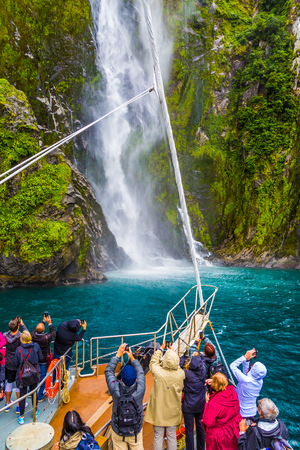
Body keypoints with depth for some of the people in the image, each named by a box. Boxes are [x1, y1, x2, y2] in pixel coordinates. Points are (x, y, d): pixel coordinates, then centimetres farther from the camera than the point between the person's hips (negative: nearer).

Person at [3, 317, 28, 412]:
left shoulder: (5, 336, -16)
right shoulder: (21, 337, -27)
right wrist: (22, 324, -3)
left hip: (8, 364, 3)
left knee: (9, 383, 20)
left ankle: (7, 404, 35)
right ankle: (19, 406, 23)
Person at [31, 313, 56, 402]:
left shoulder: (33, 335, -18)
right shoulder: (46, 338, -30)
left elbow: (37, 329, 3)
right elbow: (53, 333, -10)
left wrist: (44, 321, 11)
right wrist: (49, 323, -7)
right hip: (43, 361, -5)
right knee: (43, 377, 10)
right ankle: (40, 396, 22)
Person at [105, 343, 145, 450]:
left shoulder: (116, 389, -27)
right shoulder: (139, 389, -26)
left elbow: (108, 371, -11)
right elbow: (140, 372, -6)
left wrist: (118, 355, -8)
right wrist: (132, 357, -4)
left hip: (118, 433, 0)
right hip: (136, 433, 0)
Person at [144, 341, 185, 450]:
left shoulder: (158, 372, -26)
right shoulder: (181, 373, -20)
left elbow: (153, 362, -4)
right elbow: (177, 366, 4)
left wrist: (161, 349, 6)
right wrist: (172, 352, 12)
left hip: (158, 412, -1)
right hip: (173, 412, 2)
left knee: (158, 437, 14)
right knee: (172, 437, 18)